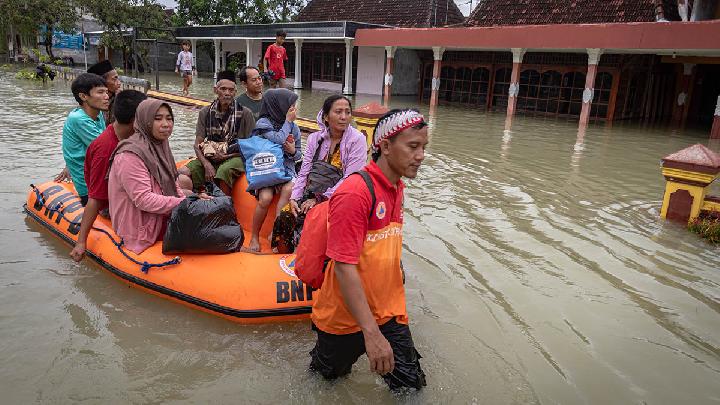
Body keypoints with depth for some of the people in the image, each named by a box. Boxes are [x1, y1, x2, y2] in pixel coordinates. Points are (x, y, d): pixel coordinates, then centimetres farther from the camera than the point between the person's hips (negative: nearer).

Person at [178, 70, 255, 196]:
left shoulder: (245, 113, -2)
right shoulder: (205, 112, 7)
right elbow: (198, 145, 4)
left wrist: (227, 156, -12)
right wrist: (207, 164, -14)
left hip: (234, 157, -3)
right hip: (208, 158, 3)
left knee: (224, 171, -37)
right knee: (183, 173, -22)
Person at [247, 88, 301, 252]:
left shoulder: (294, 127, 10)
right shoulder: (263, 123, -3)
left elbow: (298, 154, 16)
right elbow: (278, 139, -20)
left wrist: (293, 151, -7)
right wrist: (288, 121, -7)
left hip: (286, 169, 3)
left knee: (288, 190, -30)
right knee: (265, 198, -28)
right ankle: (255, 237, -8)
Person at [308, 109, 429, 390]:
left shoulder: (397, 187, 4)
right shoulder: (354, 193, -24)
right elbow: (344, 267, -26)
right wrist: (371, 333, -26)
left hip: (389, 314, 7)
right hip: (346, 319, -6)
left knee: (411, 387, 7)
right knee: (328, 385, 17)